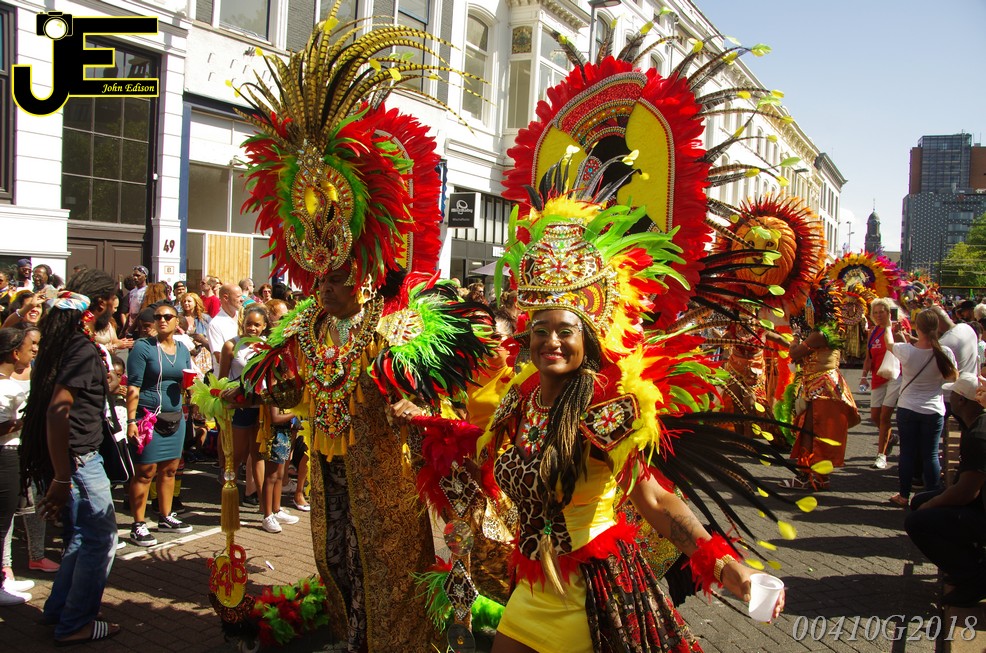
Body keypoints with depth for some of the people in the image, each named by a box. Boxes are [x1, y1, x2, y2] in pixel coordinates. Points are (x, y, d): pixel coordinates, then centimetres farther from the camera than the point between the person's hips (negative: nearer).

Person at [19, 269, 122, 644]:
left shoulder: (64, 341, 9)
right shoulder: (84, 350, -20)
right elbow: (57, 410, -28)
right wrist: (61, 479, -26)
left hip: (66, 456, 10)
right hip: (77, 458, -10)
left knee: (82, 536, 21)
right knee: (101, 538, 2)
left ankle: (58, 609, 32)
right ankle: (75, 624, 13)